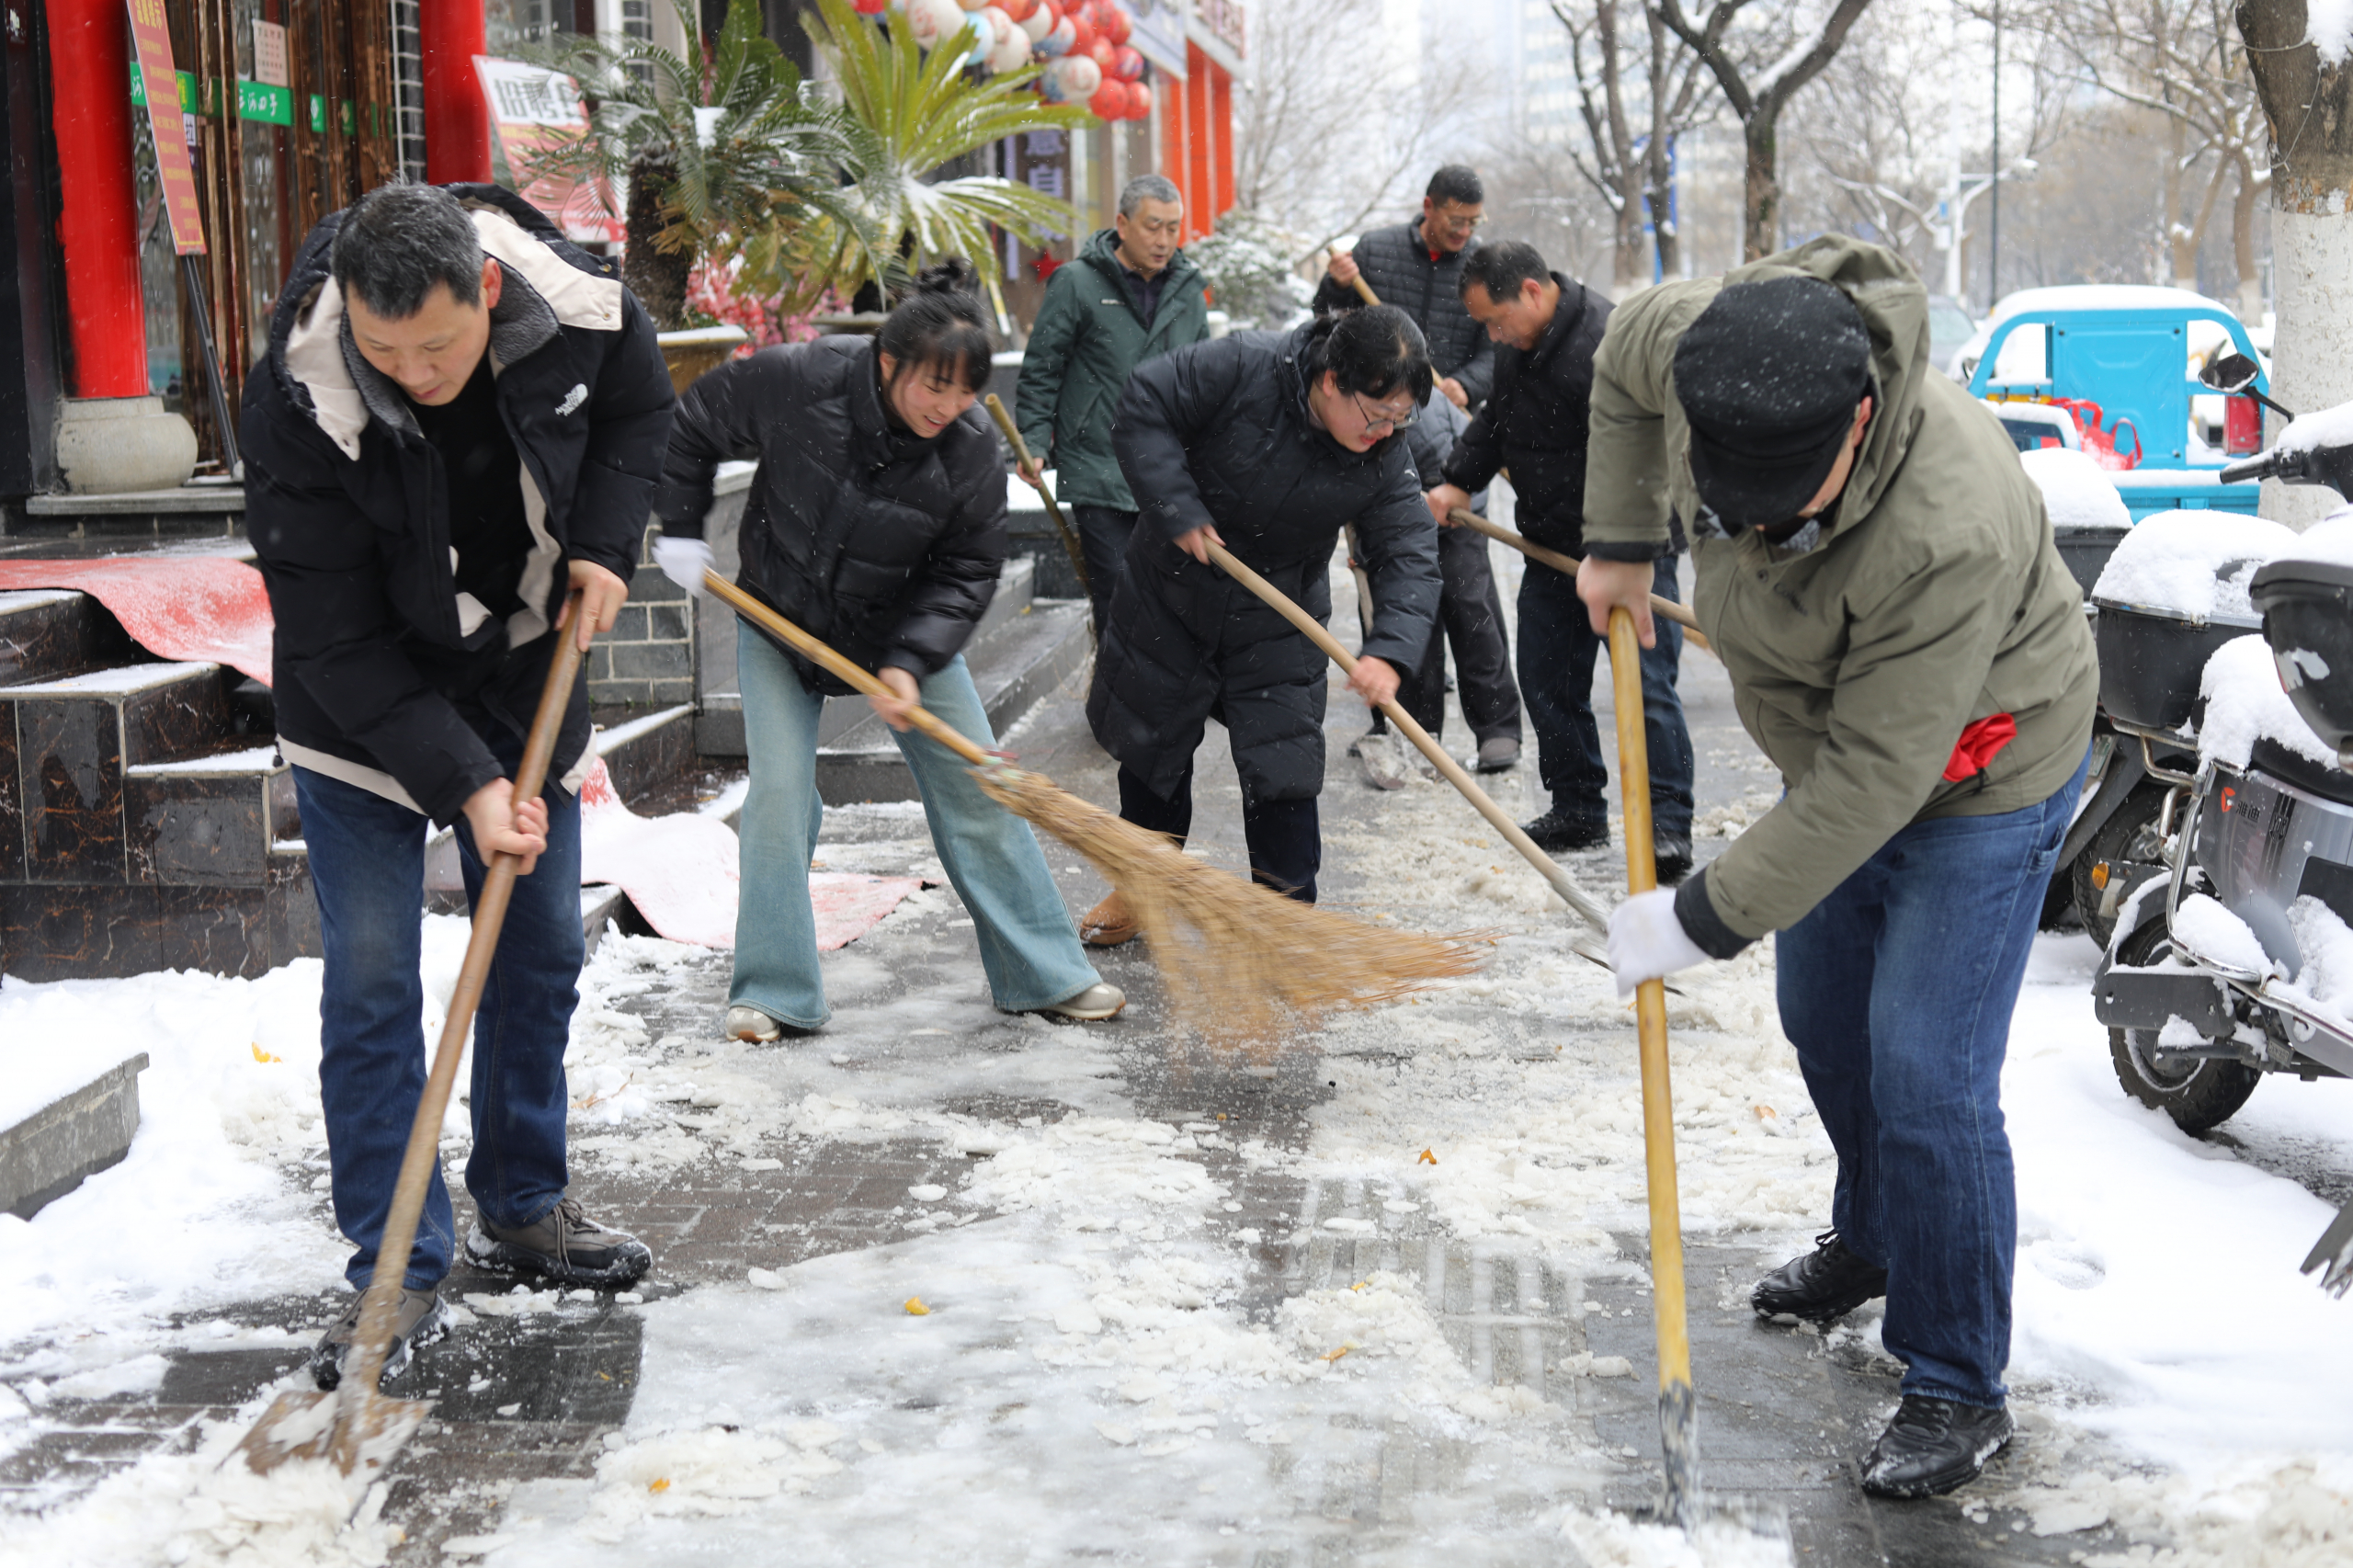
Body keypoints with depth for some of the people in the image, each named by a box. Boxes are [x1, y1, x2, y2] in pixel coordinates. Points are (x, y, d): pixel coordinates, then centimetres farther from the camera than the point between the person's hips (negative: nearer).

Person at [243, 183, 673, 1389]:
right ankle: (398, 1275, 2)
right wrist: (463, 781, -30)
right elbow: (336, 642, -25)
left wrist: (604, 545, -11)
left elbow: (636, 408, 4)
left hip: (528, 682, 4)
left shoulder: (578, 305, -22)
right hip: (360, 711, -4)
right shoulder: (297, 408, -31)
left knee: (542, 958, 12)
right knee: (371, 983, -7)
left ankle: (522, 1208, 30)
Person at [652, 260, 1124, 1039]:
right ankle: (773, 991, 3)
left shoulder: (972, 452, -21)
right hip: (778, 621, -1)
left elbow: (966, 574, -13)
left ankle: (1046, 974, 13)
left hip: (907, 628, 1)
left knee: (976, 790, 1)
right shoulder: (795, 382, -25)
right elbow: (693, 428, -6)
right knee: (779, 790, -10)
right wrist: (680, 531, -4)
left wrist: (910, 662, -25)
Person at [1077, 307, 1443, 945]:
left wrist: (1389, 651, -36)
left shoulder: (1385, 461, -17)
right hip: (1170, 594, -1)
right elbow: (1144, 407, -21)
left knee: (1283, 766, -4)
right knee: (1151, 743, 14)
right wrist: (1179, 512, -26)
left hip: (1275, 624, 1)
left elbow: (1409, 557, -19)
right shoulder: (1244, 367, -26)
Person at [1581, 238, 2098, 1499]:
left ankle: (1958, 1393, 4)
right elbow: (1621, 355, 4)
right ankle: (1871, 1240, 47)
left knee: (1927, 1080, -11)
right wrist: (1619, 543, 2)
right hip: (1839, 743, 8)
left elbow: (1873, 779, -36)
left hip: (1978, 776, -7)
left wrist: (1703, 920, -30)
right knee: (1824, 1025, 21)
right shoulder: (1708, 350, -23)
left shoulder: (1949, 535, -42)